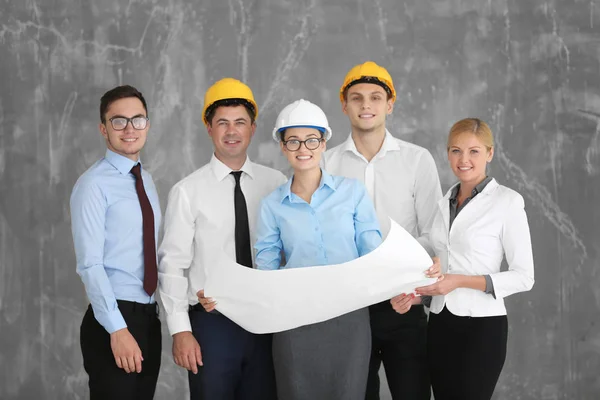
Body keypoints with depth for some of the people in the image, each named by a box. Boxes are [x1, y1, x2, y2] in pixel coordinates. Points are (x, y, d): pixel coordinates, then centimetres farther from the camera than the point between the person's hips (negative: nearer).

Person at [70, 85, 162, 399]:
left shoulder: (145, 180, 13)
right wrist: (117, 329, -22)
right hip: (113, 319, -7)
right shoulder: (94, 184, -11)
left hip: (148, 316, 7)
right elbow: (90, 264, -17)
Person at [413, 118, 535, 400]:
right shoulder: (444, 202, 10)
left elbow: (524, 277, -11)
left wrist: (460, 281, -19)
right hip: (440, 323, 6)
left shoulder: (507, 201, -9)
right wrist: (416, 289, 1)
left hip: (481, 325, -6)